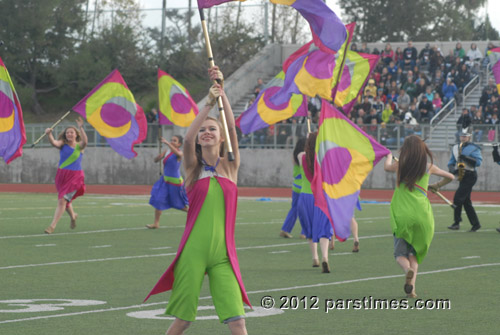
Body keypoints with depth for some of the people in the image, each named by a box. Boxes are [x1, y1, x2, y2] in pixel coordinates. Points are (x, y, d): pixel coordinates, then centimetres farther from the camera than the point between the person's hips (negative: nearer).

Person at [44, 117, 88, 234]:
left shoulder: (79, 146, 0)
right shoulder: (62, 144, 3)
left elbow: (85, 141, -23)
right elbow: (54, 142, -18)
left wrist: (81, 128, -35)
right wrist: (49, 134, -39)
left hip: (75, 176, -4)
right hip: (61, 175, 4)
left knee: (62, 200, -14)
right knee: (64, 200, 18)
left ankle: (53, 226, -13)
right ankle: (73, 216, 48)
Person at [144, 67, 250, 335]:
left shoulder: (230, 166, 8)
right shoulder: (193, 168, 6)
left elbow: (231, 127, -6)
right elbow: (187, 139, -14)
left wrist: (222, 91, -13)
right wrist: (208, 103, -22)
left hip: (223, 253, 1)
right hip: (193, 250, 0)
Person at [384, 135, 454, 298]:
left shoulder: (400, 165, 3)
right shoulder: (429, 167, 6)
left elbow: (386, 167, 27)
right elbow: (450, 177, 21)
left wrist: (389, 156, 48)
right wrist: (436, 186, 38)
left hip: (402, 215, -1)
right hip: (422, 215, 1)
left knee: (400, 253, 5)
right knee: (414, 253, 13)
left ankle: (408, 270, -28)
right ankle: (411, 285, -6)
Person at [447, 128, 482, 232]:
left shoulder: (474, 148, -6)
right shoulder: (455, 148, 14)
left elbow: (478, 162, -17)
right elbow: (451, 163, 16)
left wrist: (465, 157, -26)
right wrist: (452, 170, -6)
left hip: (470, 176, -8)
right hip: (462, 176, 8)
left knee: (458, 198, -14)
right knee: (466, 201, 9)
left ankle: (456, 223, -9)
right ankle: (475, 224, 16)